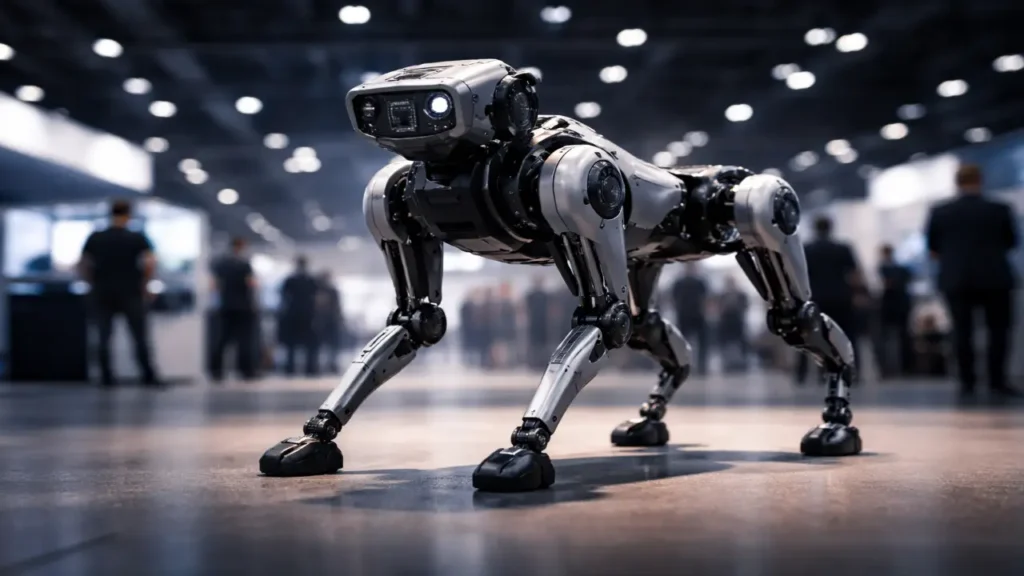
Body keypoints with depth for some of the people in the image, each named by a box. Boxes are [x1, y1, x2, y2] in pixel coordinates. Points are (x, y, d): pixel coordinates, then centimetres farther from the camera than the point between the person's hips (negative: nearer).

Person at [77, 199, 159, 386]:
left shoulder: (94, 238, 5)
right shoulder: (138, 238, -3)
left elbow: (82, 266, 4)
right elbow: (150, 264, -13)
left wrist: (93, 283, 14)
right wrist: (144, 284, 0)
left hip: (102, 294, 2)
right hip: (130, 293, -2)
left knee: (104, 337, 7)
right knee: (140, 337, 4)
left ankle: (107, 377, 4)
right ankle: (148, 376, 3)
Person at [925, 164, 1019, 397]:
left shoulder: (939, 212, -3)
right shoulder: (999, 210, -6)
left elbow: (932, 248, 4)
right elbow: (1011, 242, 5)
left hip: (956, 279, 1)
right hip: (994, 278, -1)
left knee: (962, 331, 5)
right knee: (998, 329, 7)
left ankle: (967, 382, 4)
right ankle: (997, 381, 3)